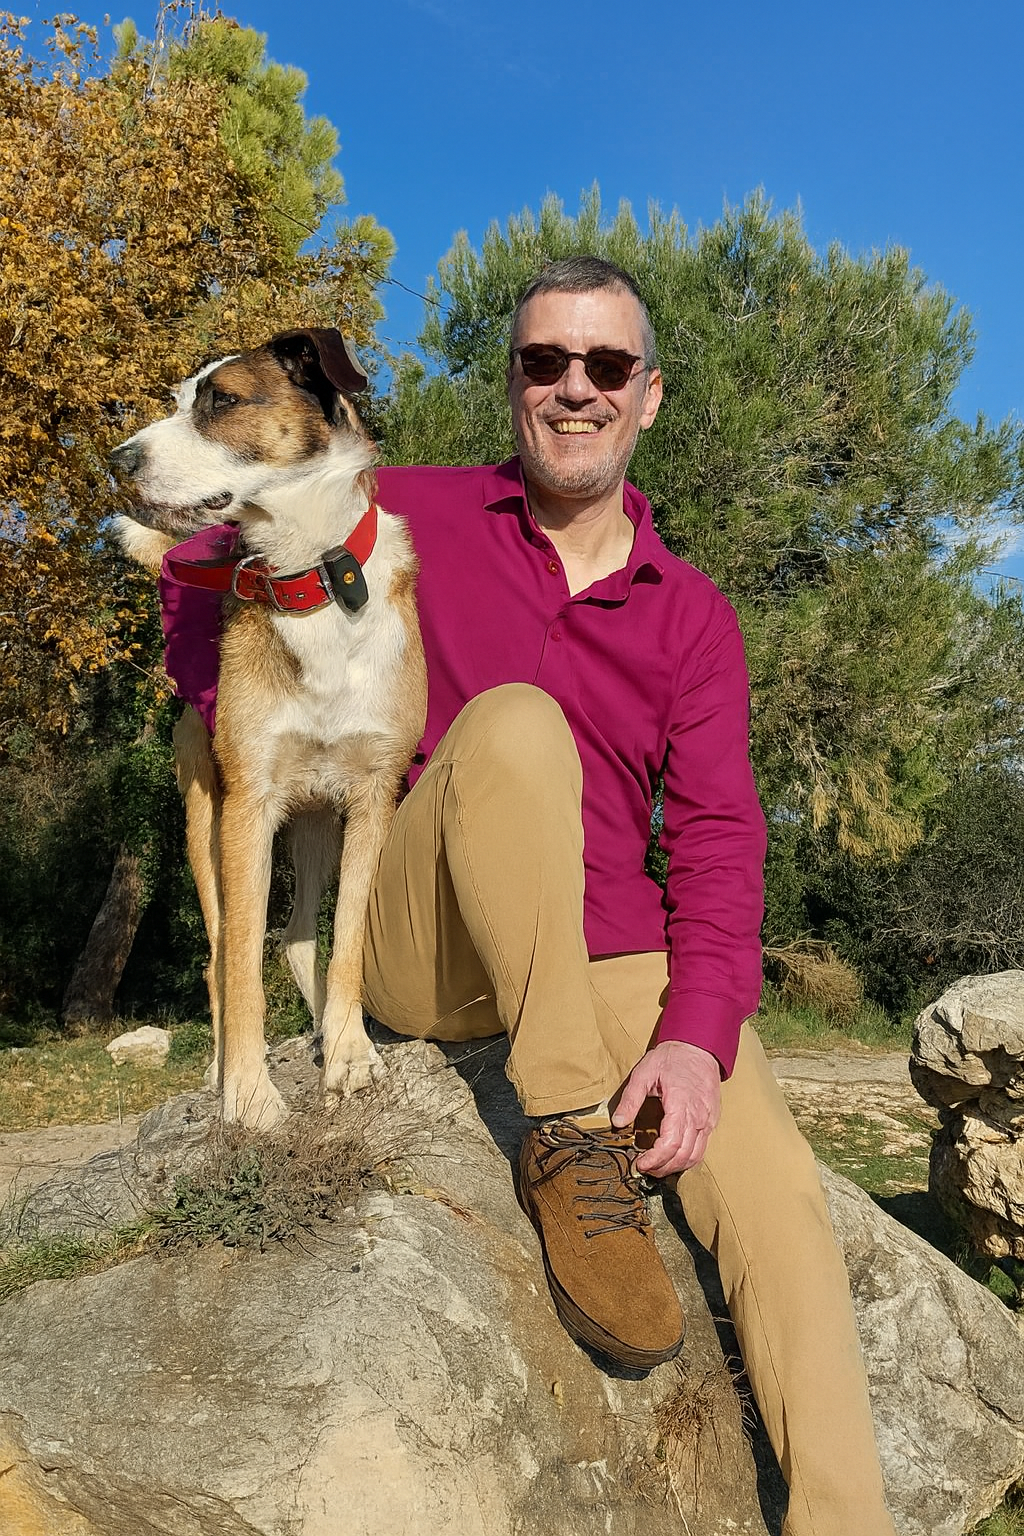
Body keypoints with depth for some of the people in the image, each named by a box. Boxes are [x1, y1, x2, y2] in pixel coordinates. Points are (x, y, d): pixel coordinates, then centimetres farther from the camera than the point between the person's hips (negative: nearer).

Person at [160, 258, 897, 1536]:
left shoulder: (692, 616, 7)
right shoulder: (414, 519, 4)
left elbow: (717, 840, -2)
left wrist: (698, 1033, -19)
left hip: (609, 962, 2)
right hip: (423, 947, -2)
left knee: (776, 1192, -20)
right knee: (515, 722, -30)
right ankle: (568, 1141, -27)